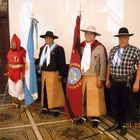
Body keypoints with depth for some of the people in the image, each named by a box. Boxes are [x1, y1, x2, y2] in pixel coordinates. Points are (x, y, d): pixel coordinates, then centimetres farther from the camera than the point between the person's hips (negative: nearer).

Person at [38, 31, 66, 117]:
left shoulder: (59, 48, -7)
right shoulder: (42, 48, 13)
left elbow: (62, 62, -9)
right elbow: (40, 60, 17)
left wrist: (61, 74, -13)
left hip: (54, 73, -5)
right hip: (44, 73, 6)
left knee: (54, 92, 0)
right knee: (45, 91, 9)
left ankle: (55, 109, 11)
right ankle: (45, 107, 22)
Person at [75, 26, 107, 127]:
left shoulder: (100, 47, -7)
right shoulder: (81, 46, 7)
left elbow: (103, 65, -7)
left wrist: (101, 79, -11)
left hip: (94, 78, -4)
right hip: (81, 77, 4)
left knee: (94, 99, 3)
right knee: (82, 98, 11)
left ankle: (95, 118, 18)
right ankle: (84, 116, 27)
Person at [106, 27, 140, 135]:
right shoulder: (113, 50, 8)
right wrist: (108, 79, 13)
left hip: (127, 82, -4)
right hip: (114, 82, 4)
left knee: (126, 104, 8)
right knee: (114, 103, 13)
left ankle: (124, 125, 26)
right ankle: (117, 123, 31)